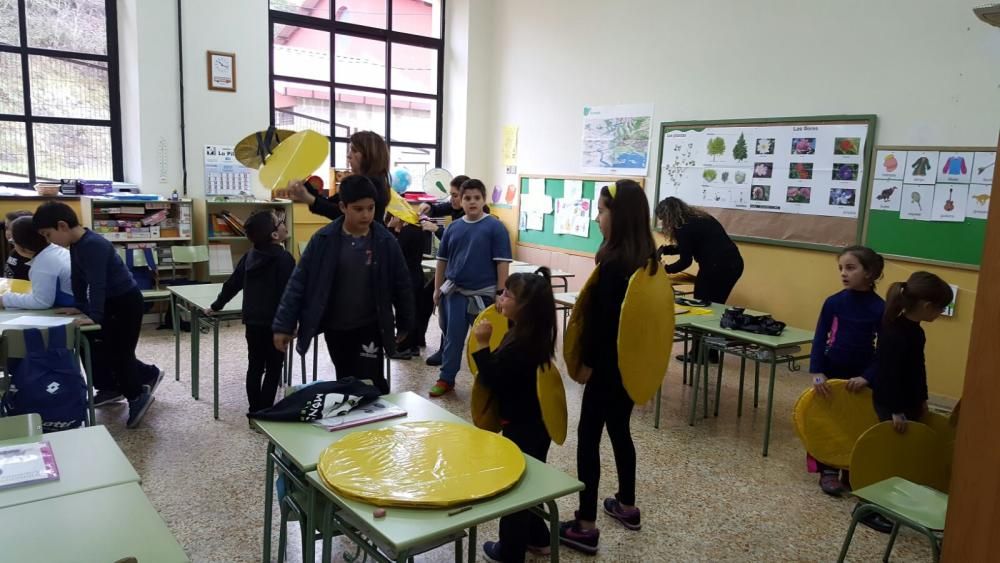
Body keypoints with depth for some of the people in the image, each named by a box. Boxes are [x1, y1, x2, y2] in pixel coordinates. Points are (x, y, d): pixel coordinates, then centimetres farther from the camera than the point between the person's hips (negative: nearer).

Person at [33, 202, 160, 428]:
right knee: (110, 350, 15)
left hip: (127, 301, -10)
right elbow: (79, 278, 12)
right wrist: (81, 307, 11)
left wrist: (94, 316, -30)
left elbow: (97, 283, -30)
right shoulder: (77, 244, 4)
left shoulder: (93, 245, -27)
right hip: (112, 301, 10)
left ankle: (137, 396, 10)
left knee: (120, 352, -3)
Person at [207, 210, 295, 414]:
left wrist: (216, 306, 26)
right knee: (273, 368, 3)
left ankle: (254, 411, 20)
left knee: (255, 366, 14)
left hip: (252, 321, 7)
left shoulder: (250, 255, 8)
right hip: (274, 323, -6)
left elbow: (232, 284, 15)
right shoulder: (284, 258, -14)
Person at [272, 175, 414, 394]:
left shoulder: (385, 242, -9)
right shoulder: (323, 240, -9)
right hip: (334, 328, 2)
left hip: (369, 328, -1)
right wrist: (284, 325, -8)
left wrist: (404, 324, 9)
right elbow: (299, 282, -6)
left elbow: (401, 284, 2)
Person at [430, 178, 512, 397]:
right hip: (455, 292, 3)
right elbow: (442, 260, 13)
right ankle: (446, 379, 19)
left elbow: (502, 263, -9)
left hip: (484, 293, -3)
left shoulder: (495, 227, -7)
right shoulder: (453, 227, 5)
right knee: (453, 337, 9)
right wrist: (437, 288, 10)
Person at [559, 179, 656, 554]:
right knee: (619, 429, 21)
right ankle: (626, 506, 35)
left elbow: (601, 318, -20)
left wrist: (586, 362, -9)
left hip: (609, 364, -9)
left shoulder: (613, 263, -21)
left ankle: (585, 525, 6)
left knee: (588, 437, 0)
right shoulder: (648, 259, 5)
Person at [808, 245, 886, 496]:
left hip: (861, 375, -1)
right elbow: (820, 338, -6)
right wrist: (817, 373, -14)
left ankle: (852, 473, 23)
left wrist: (867, 377, -16)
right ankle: (828, 471, 19)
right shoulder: (834, 302, -6)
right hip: (831, 371, 1)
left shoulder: (880, 308, -9)